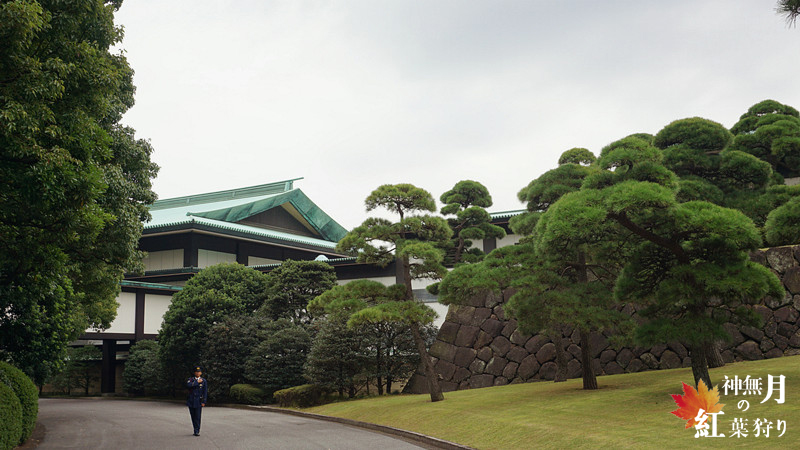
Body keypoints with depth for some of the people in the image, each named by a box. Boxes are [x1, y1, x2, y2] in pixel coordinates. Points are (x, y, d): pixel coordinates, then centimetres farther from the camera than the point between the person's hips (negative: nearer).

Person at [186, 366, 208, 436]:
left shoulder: (204, 381, 3)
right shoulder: (191, 379, 7)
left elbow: (205, 392, 1)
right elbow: (188, 385, -16)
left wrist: (203, 402, -5)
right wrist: (197, 382, -15)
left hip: (198, 401, -2)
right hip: (191, 401, 2)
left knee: (197, 416, -7)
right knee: (193, 416, 6)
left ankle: (197, 431, -3)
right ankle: (196, 430, 17)